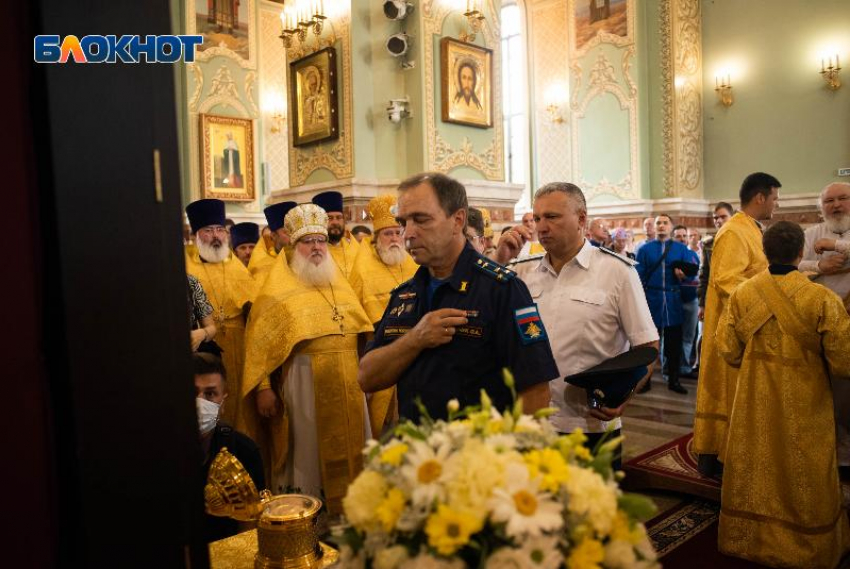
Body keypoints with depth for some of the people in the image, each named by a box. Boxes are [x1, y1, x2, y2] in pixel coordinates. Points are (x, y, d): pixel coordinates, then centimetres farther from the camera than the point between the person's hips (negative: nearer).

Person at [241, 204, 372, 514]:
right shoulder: (279, 291, -3)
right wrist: (263, 387, -14)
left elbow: (361, 328, 18)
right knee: (308, 453, 3)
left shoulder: (339, 284, 14)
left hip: (347, 384, 6)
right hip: (305, 382, -5)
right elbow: (259, 342, -8)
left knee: (350, 450, 13)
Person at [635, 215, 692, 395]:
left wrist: (684, 275, -20)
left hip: (673, 301, 1)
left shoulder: (681, 249, 8)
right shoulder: (645, 249, 6)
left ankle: (673, 380, 16)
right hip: (651, 299, -1)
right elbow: (639, 276, 1)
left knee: (674, 342, 6)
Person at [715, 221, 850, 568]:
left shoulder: (741, 294, -10)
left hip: (755, 403, 2)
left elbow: (728, 350, -3)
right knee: (804, 480, 14)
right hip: (804, 406, -2)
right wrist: (814, 370, 11)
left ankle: (749, 539, 32)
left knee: (756, 471, 16)